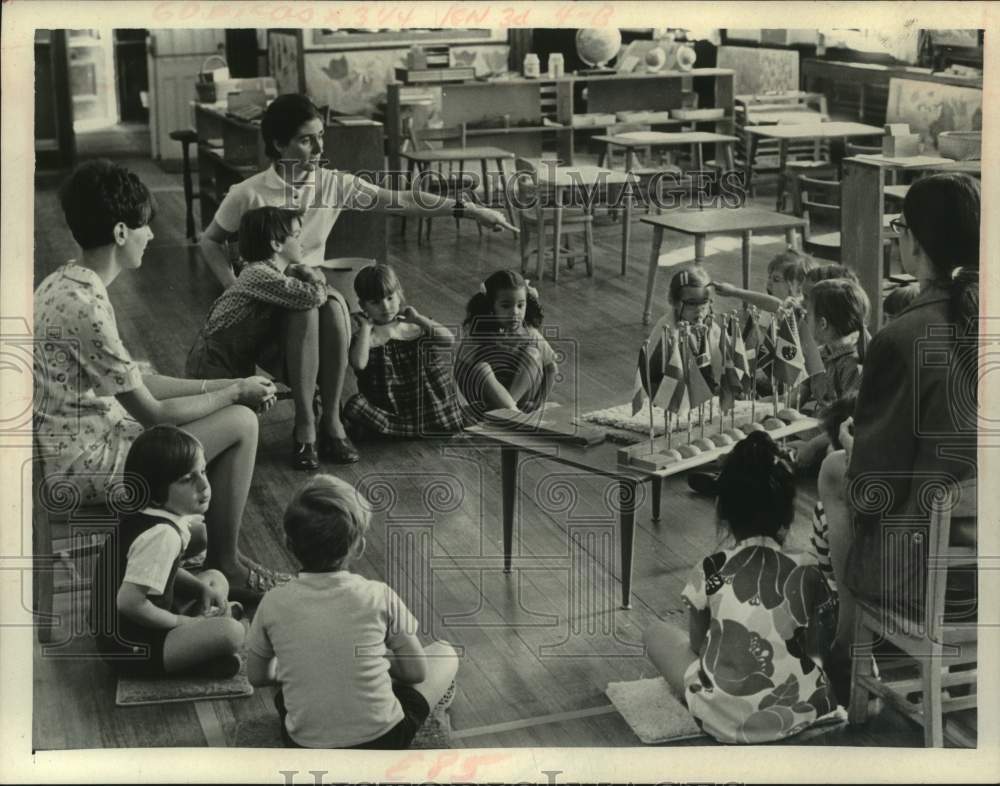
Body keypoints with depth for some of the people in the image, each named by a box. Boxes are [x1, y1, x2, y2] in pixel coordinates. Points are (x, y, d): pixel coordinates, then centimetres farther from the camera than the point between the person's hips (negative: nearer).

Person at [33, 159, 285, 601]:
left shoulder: (62, 284, 5)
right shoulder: (86, 308, -26)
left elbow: (135, 384, 11)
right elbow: (152, 413, -19)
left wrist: (222, 385, 6)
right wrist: (235, 391, -5)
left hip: (71, 444, 10)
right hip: (85, 464, -10)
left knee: (231, 412, 16)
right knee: (241, 422, -6)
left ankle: (212, 549, 22)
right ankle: (224, 566, 10)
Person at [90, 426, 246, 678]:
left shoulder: (142, 514, 1)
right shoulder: (162, 535, -28)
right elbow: (129, 602, -33)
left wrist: (202, 588, 1)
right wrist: (179, 621, -16)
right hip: (130, 649, -10)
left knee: (216, 579, 18)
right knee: (231, 632, -24)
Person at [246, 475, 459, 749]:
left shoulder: (274, 604, -8)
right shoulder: (379, 597, -12)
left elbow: (256, 676, 7)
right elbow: (417, 672, -2)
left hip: (305, 747, 3)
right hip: (381, 741, -2)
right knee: (444, 654, 20)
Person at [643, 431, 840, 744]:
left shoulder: (709, 571, -10)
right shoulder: (807, 574, -8)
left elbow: (697, 644, 3)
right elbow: (817, 651, 2)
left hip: (723, 719, -2)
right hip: (796, 714, 3)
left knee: (656, 633, 18)